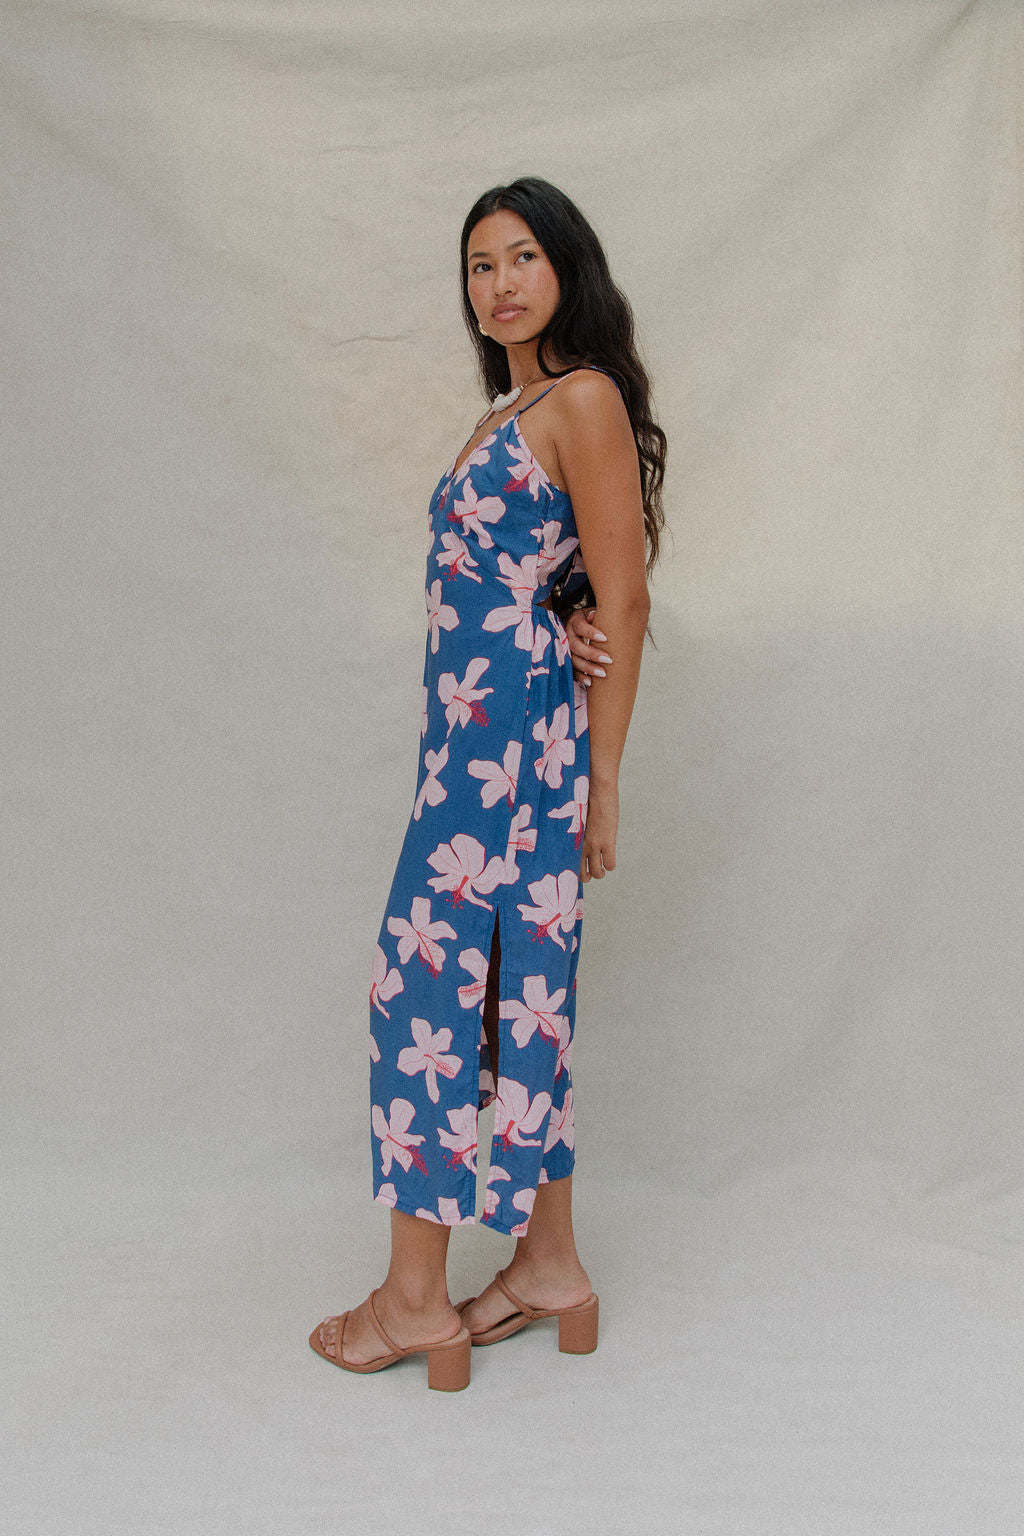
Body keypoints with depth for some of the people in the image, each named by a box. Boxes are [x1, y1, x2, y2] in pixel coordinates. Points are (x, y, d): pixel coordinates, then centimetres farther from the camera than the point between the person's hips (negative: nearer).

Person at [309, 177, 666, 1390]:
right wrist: (560, 630, -6)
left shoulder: (584, 400, -8)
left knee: (426, 979, -5)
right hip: (475, 737, 9)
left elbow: (621, 601, -12)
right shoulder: (509, 411, 19)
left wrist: (601, 781, -13)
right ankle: (548, 1266, 22)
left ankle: (417, 1295, 6)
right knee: (515, 988, 11)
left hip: (519, 739, -9)